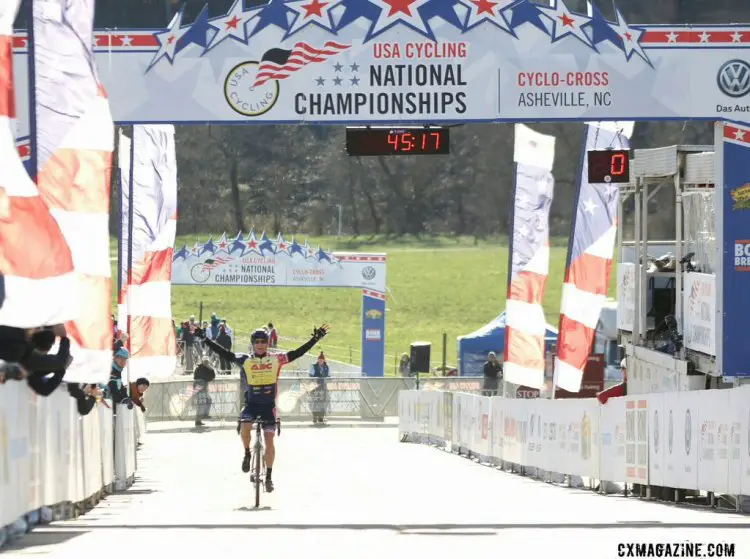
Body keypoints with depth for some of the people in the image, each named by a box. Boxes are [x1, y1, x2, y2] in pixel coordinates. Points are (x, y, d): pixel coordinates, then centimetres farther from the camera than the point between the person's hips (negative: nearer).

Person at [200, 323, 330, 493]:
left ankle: (269, 476, 10)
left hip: (268, 405, 0)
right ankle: (247, 453, 2)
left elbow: (298, 352, -4)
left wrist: (315, 338, -10)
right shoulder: (245, 361, -2)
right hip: (251, 403, 0)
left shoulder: (276, 360, -3)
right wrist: (205, 339, -9)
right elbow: (224, 353, -4)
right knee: (244, 427, -28)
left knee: (269, 440, -3)